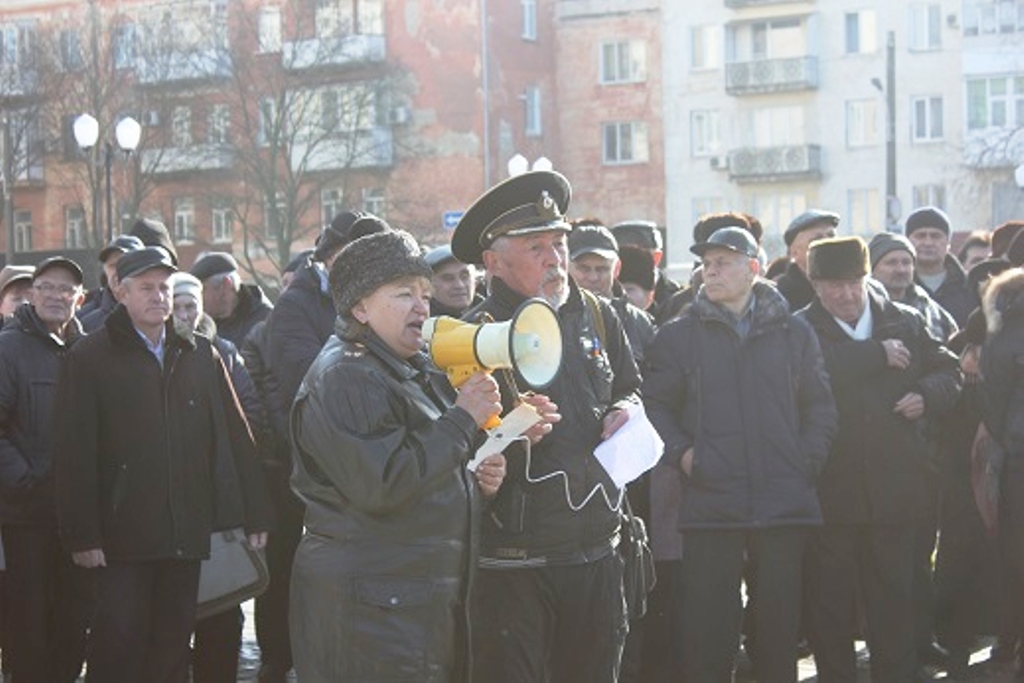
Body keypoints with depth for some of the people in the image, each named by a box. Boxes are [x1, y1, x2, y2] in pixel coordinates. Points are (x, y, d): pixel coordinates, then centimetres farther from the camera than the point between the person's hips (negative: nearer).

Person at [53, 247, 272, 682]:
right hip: (122, 538, -3)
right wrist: (82, 535, -10)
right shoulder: (89, 358, 0)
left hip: (187, 533, 3)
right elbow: (74, 454, -5)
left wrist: (254, 515, 6)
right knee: (119, 645, -3)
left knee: (173, 647, 8)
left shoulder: (200, 355, 11)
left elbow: (235, 436, 10)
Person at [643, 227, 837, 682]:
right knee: (706, 627, -1)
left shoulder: (794, 333, 10)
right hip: (709, 502, -1)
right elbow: (655, 403, 5)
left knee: (780, 621, 8)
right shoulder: (679, 335, 6)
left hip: (785, 503, 2)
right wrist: (680, 453, -8)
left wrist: (808, 461, 1)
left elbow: (820, 405, 13)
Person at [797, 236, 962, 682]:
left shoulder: (905, 322, 9)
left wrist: (928, 396, -6)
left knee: (894, 597, 10)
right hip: (830, 491, -3)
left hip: (894, 489, 3)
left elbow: (948, 371, 15)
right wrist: (877, 354, -18)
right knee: (831, 599, 7)